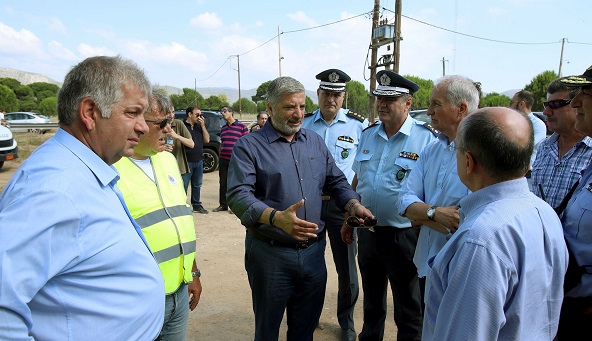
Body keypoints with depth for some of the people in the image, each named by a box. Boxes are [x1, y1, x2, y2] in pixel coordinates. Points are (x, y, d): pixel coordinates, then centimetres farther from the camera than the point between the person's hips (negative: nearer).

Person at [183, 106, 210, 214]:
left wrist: (203, 126, 0)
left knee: (197, 185, 14)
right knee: (183, 185, 0)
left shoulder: (199, 126, 13)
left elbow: (207, 140, 8)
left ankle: (196, 205, 24)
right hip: (187, 161, -6)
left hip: (199, 161, 6)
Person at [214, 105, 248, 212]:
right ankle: (223, 205, 22)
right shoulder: (223, 128, 16)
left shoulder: (242, 126, -3)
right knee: (223, 183, 10)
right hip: (223, 160, 6)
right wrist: (219, 160, 20)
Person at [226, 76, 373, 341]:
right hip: (270, 254, -4)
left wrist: (354, 205, -6)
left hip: (314, 251, 4)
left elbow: (336, 181, 14)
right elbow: (239, 196, -19)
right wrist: (276, 218, -35)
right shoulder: (249, 146, -8)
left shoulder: (315, 142, 10)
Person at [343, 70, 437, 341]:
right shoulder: (368, 135, 6)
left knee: (408, 308, 13)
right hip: (367, 232, 6)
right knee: (371, 299, 24)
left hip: (403, 235, -5)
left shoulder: (426, 139, -13)